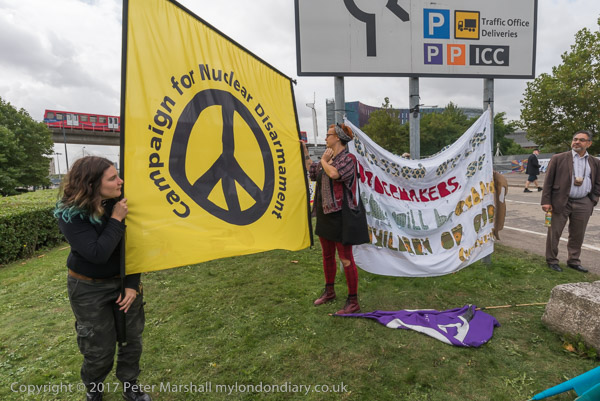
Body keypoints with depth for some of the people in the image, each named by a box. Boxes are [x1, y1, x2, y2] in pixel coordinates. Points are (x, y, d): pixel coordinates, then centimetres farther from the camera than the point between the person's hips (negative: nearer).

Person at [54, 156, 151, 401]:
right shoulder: (71, 215, -20)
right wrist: (116, 220, -28)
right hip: (89, 289, -3)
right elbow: (98, 254, -31)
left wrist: (132, 284, -11)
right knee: (99, 348, 10)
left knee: (132, 339, 13)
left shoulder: (121, 203, -12)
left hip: (124, 280, 3)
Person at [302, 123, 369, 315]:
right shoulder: (329, 158, 12)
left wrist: (324, 160, -13)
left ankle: (353, 302, 12)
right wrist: (304, 151, 22)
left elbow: (334, 173, -32)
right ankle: (329, 291, 37)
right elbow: (312, 171, 24)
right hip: (326, 213, 9)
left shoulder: (348, 158, -13)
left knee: (345, 258, -1)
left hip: (341, 215, -9)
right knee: (327, 255, 19)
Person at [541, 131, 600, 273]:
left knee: (577, 235, 11)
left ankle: (573, 261, 26)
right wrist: (546, 201, -9)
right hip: (560, 202, -3)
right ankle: (552, 261, 17)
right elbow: (548, 181, -4)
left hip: (583, 204, 4)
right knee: (554, 233, 3)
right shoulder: (558, 158, -2)